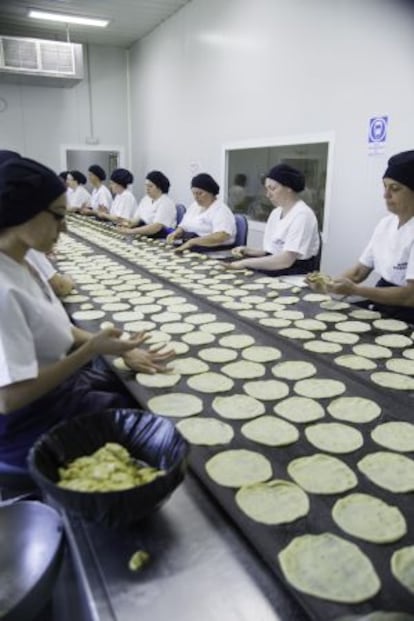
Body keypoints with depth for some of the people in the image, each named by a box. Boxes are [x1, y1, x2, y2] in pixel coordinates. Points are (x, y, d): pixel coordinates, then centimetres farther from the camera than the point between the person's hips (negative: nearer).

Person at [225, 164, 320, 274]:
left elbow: (286, 260, -23)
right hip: (274, 273, 7)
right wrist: (248, 251, -1)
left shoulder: (302, 215, -14)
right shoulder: (276, 213, 12)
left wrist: (245, 263, -21)